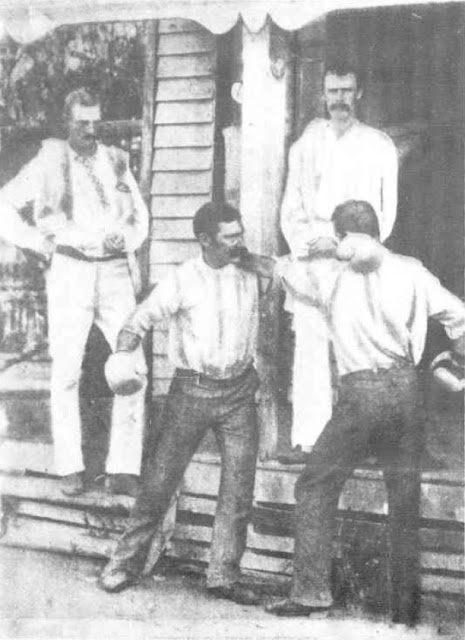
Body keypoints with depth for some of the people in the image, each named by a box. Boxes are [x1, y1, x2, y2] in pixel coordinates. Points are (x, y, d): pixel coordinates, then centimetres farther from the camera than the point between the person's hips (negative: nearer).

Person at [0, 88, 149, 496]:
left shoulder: (116, 161, 14)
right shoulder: (49, 163, 6)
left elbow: (140, 217, 21)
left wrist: (126, 239, 0)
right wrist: (39, 244, -2)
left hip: (115, 271, 2)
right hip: (69, 269, -2)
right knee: (66, 372, -2)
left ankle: (123, 470, -1)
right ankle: (70, 469, 8)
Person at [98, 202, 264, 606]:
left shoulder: (252, 273, 3)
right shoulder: (184, 280, -8)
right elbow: (141, 319, -9)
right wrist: (122, 355, -24)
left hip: (239, 392, 3)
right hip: (192, 389, -3)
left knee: (239, 486, 1)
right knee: (160, 479, -1)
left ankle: (224, 575, 11)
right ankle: (126, 563, 14)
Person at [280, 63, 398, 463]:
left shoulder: (379, 145, 9)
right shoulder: (306, 145, 16)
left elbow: (386, 212, 5)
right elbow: (291, 208, 15)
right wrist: (303, 243, -3)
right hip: (311, 260, 2)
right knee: (310, 346, -7)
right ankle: (308, 440, -8)